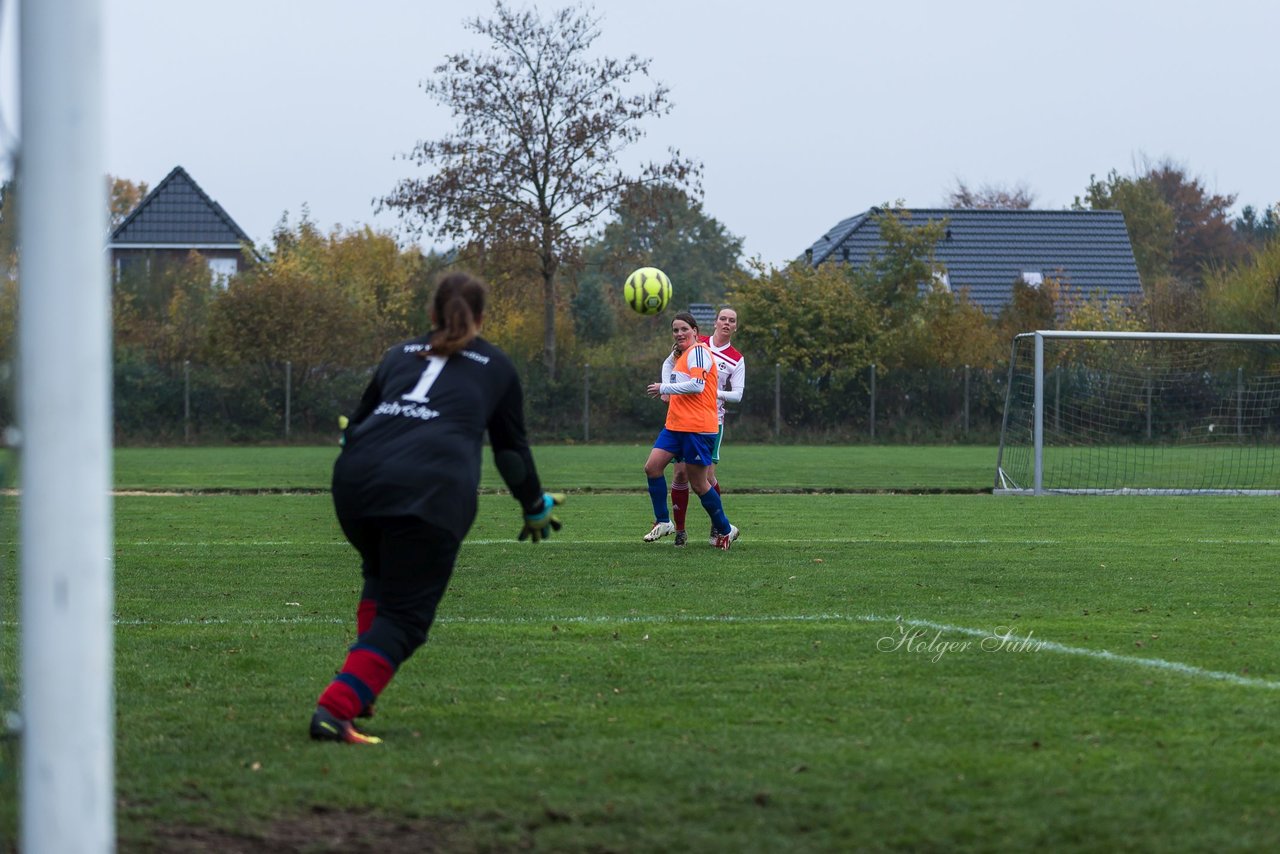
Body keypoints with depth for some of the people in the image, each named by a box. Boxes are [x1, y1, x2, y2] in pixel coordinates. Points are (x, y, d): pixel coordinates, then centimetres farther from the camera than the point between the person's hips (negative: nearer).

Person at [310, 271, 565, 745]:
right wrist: (535, 507, 46)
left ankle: (357, 690, 19)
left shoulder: (399, 355, 28)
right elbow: (512, 447, 30)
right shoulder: (496, 367, 23)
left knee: (381, 578, 31)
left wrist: (350, 439, 61)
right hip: (431, 492, -4)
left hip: (357, 477, 4)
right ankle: (335, 709, -20)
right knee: (404, 614, -1)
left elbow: (356, 423, 37)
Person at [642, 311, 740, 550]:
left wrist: (664, 388, -12)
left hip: (697, 428, -9)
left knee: (698, 483, -3)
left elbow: (697, 385, -20)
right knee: (652, 466, -6)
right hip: (675, 426, 9)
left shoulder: (698, 350, -9)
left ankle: (725, 530, 13)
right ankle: (663, 522, 2)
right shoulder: (681, 355, 20)